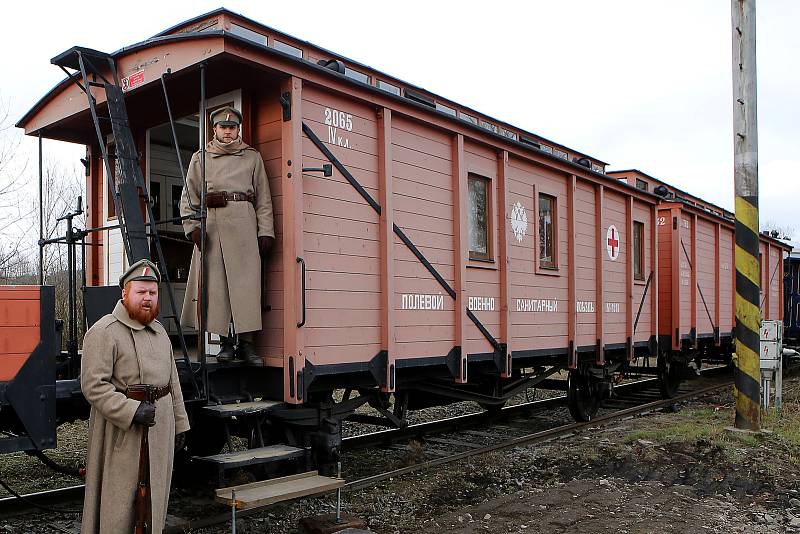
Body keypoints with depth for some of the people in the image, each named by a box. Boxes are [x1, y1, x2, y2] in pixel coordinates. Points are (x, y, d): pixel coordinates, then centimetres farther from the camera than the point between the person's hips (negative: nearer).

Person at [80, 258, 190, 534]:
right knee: (120, 496, 0)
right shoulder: (103, 332, -11)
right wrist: (131, 411, -25)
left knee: (154, 494, 15)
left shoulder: (159, 331, 15)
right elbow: (93, 385, -18)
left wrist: (178, 423, 15)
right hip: (122, 432, -7)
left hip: (160, 426, 7)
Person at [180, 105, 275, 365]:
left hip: (243, 221, -1)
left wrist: (266, 232, 2)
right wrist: (192, 226, -2)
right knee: (215, 282, -3)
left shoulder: (253, 157, 15)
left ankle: (246, 342, -4)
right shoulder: (200, 158, 17)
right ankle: (225, 341, 4)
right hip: (211, 223, 1)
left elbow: (263, 198, 11)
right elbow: (188, 197, 13)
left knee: (246, 282, -8)